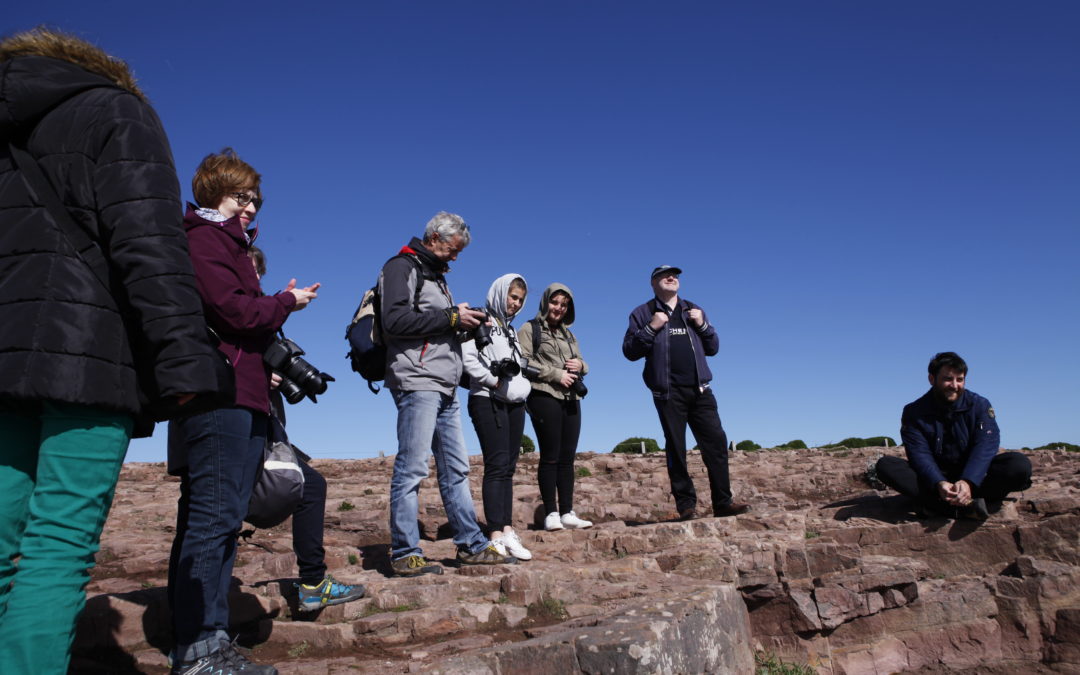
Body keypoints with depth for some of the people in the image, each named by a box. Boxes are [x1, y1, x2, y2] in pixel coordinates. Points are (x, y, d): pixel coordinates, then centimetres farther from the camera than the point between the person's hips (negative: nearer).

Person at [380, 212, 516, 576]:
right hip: (417, 383, -10)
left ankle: (471, 545, 16)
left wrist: (465, 321, 7)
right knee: (412, 468, -7)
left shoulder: (435, 274, 25)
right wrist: (451, 318, -14)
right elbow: (395, 320, -18)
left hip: (445, 389, 10)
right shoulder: (401, 267, -4)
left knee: (456, 469, 10)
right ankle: (405, 554, 0)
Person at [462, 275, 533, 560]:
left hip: (513, 403, 8)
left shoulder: (510, 330, 23)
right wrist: (497, 383, -13)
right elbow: (468, 359, -15)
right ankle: (497, 536, -14)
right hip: (488, 401, -8)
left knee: (508, 467, 5)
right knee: (497, 465, -13)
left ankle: (507, 531, 6)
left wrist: (521, 386, 4)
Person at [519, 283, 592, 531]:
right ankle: (551, 514, -3)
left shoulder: (568, 334, 24)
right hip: (544, 396, -6)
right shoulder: (530, 329, 3)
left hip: (570, 399, 7)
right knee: (550, 456, -7)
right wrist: (557, 374, -13)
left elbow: (581, 363, 24)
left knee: (568, 457, 4)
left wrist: (580, 365, 0)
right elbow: (524, 361, -10)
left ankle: (567, 513, 7)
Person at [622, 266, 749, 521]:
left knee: (716, 442, -3)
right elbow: (629, 351, 1)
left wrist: (703, 325, 1)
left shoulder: (693, 310, 20)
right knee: (676, 449, -2)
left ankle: (723, 502, 2)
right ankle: (686, 505, 4)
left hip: (699, 389, 3)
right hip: (668, 392, -3)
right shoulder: (643, 313, 9)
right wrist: (651, 328, -12)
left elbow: (713, 348, 18)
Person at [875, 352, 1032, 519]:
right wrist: (939, 484, -37)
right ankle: (965, 506, -41)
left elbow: (985, 446, -15)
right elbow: (920, 454, -15)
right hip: (934, 478, 0)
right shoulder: (914, 412, -3)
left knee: (1020, 464, -27)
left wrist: (967, 482, -34)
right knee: (885, 465, -28)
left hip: (973, 476, 1)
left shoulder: (980, 405, 1)